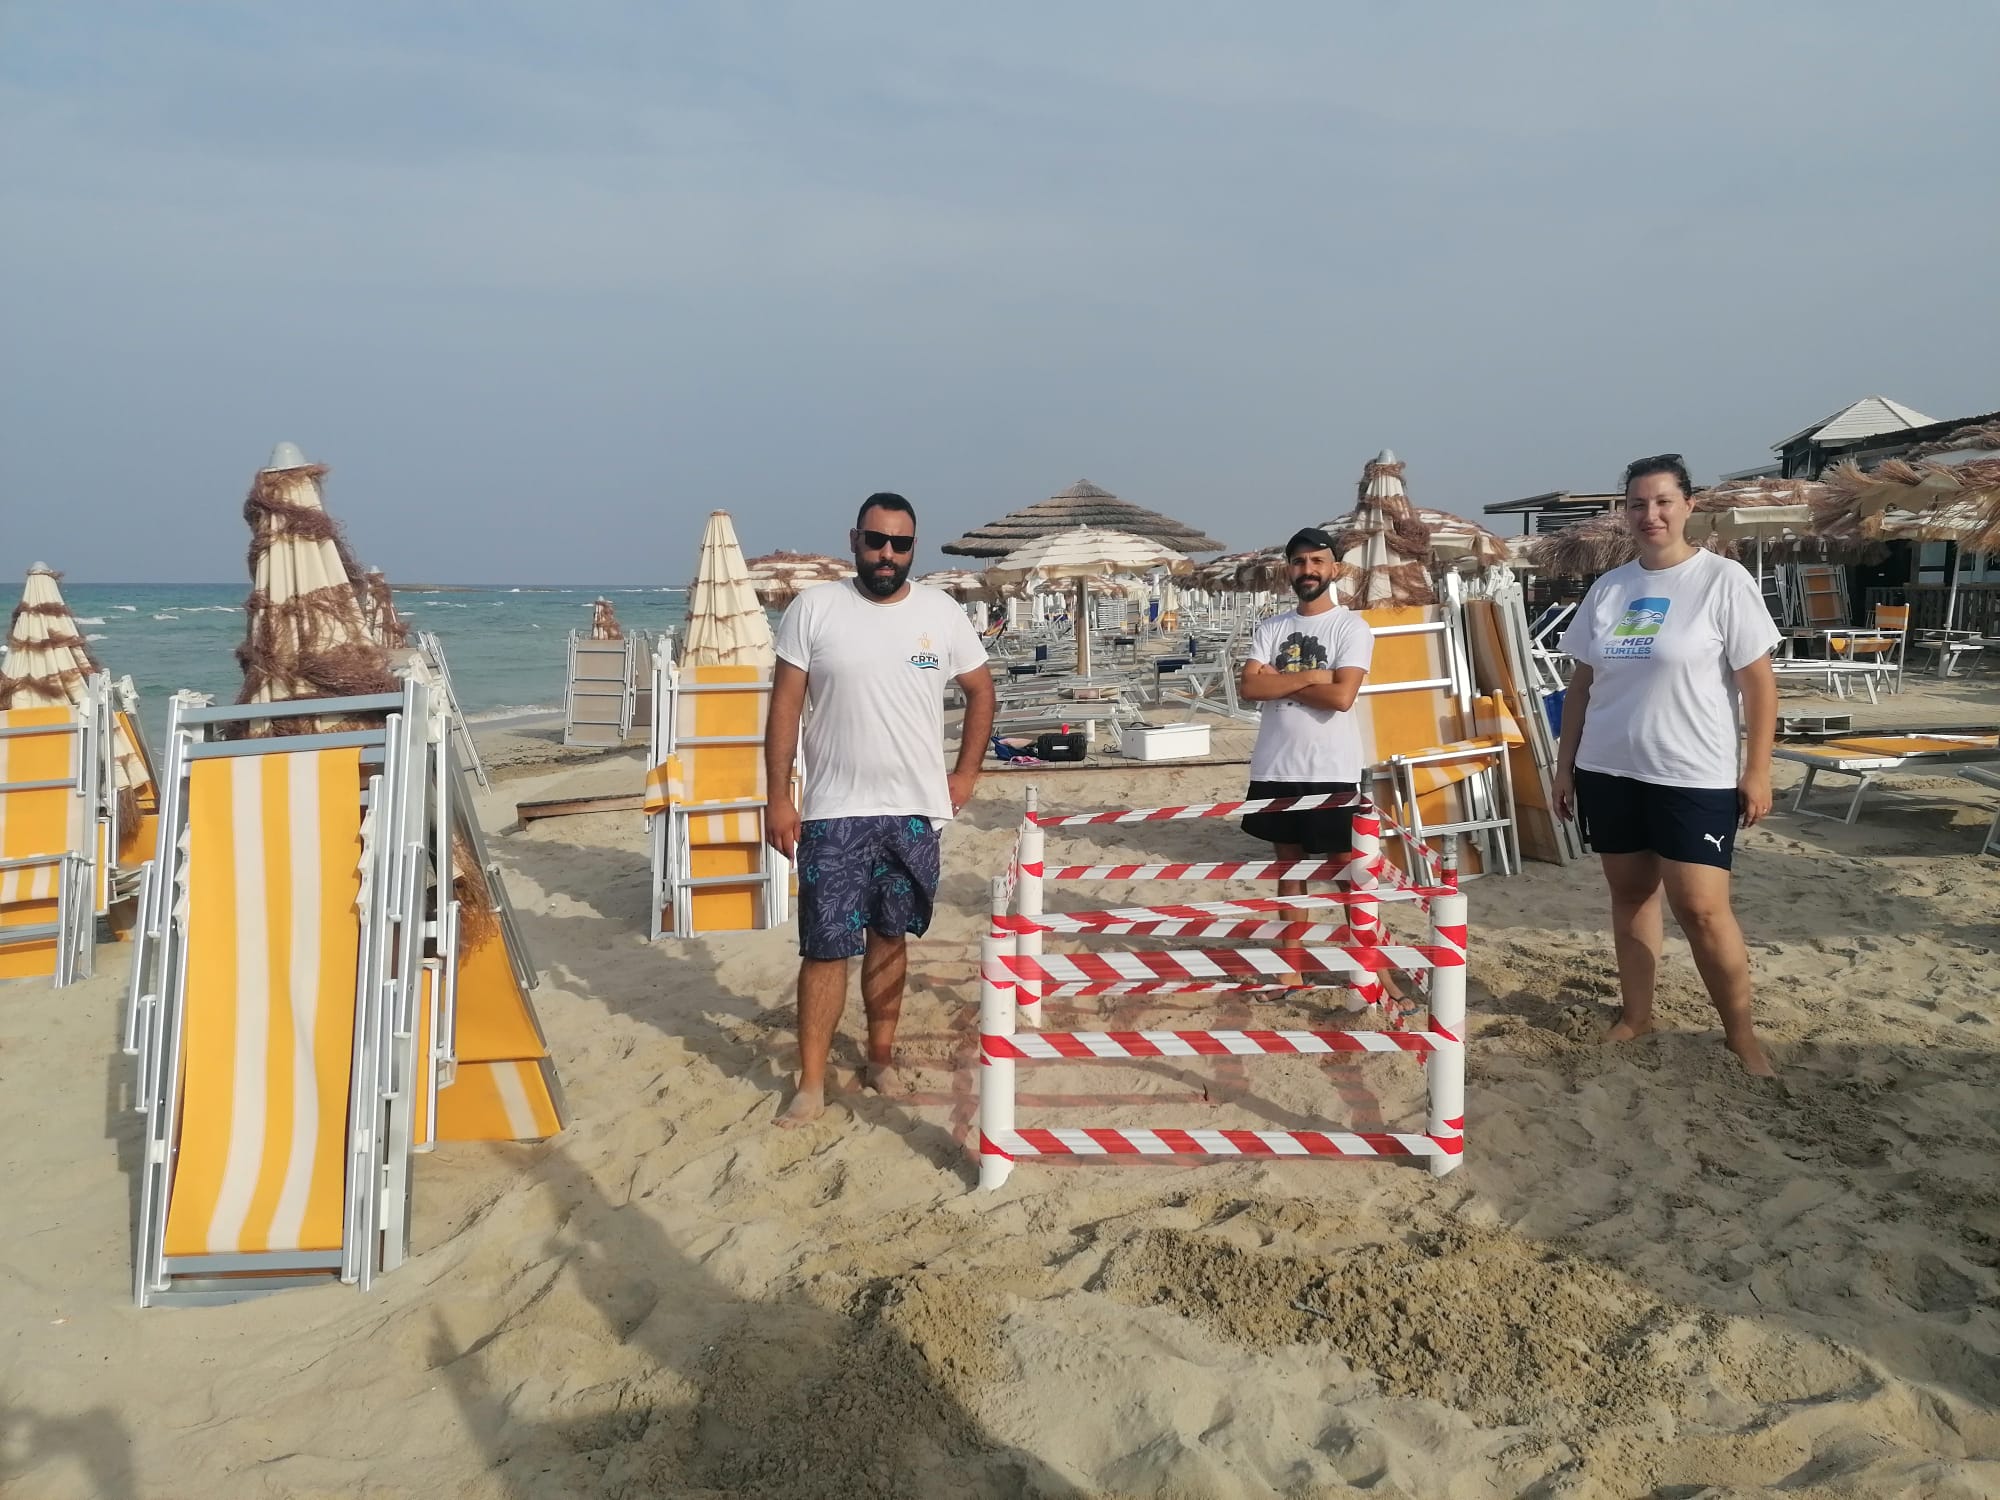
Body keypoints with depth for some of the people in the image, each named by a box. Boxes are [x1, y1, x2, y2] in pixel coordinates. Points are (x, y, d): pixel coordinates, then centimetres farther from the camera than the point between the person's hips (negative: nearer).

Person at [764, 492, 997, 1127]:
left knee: (889, 937, 14)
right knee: (825, 948, 0)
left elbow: (980, 691, 14)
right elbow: (785, 707, -3)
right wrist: (778, 798, -6)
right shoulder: (814, 609, -4)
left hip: (914, 811, 2)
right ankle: (811, 1085, 8)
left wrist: (966, 772, 8)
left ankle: (881, 1055, 29)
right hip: (834, 813, -2)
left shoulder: (942, 613, 1)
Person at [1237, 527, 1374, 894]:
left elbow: (1341, 696, -17)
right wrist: (1310, 675, -12)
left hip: (1331, 772, -4)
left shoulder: (1351, 627, -4)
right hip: (1274, 770, 4)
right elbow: (1249, 688, -5)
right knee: (1289, 864, 14)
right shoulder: (1270, 629, 9)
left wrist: (1277, 683, -8)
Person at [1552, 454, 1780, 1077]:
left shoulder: (1723, 579, -7)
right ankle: (1635, 1015, 24)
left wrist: (1758, 770, -10)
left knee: (1702, 909, -6)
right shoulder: (1608, 587, 7)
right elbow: (1582, 683, 12)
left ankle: (1741, 1033, 11)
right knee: (1630, 893, 12)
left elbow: (1759, 682, -7)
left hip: (1694, 777, -5)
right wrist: (1565, 765, 10)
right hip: (1608, 771, 5)